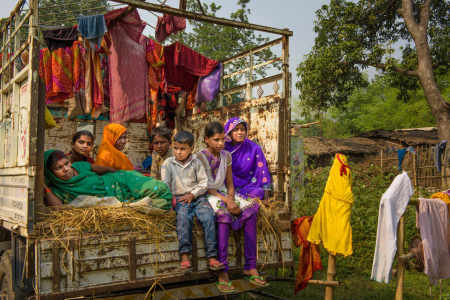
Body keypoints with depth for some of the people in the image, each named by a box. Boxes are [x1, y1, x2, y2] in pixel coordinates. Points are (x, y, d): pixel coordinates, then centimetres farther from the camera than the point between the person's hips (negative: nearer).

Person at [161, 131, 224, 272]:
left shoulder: (196, 162, 9)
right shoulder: (168, 164, 8)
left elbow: (204, 182, 6)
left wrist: (192, 194, -7)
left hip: (197, 197, 1)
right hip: (179, 199, -1)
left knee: (208, 216, -25)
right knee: (183, 217, -33)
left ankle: (212, 256, -23)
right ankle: (184, 255, -32)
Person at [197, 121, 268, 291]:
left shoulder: (226, 156, 12)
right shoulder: (200, 157, -4)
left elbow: (230, 184, 13)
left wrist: (231, 198, -8)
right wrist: (225, 200, -20)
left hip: (224, 194, 6)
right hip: (207, 196, -5)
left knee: (251, 209, -21)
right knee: (223, 213, -37)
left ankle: (251, 267, -21)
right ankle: (223, 272, -36)